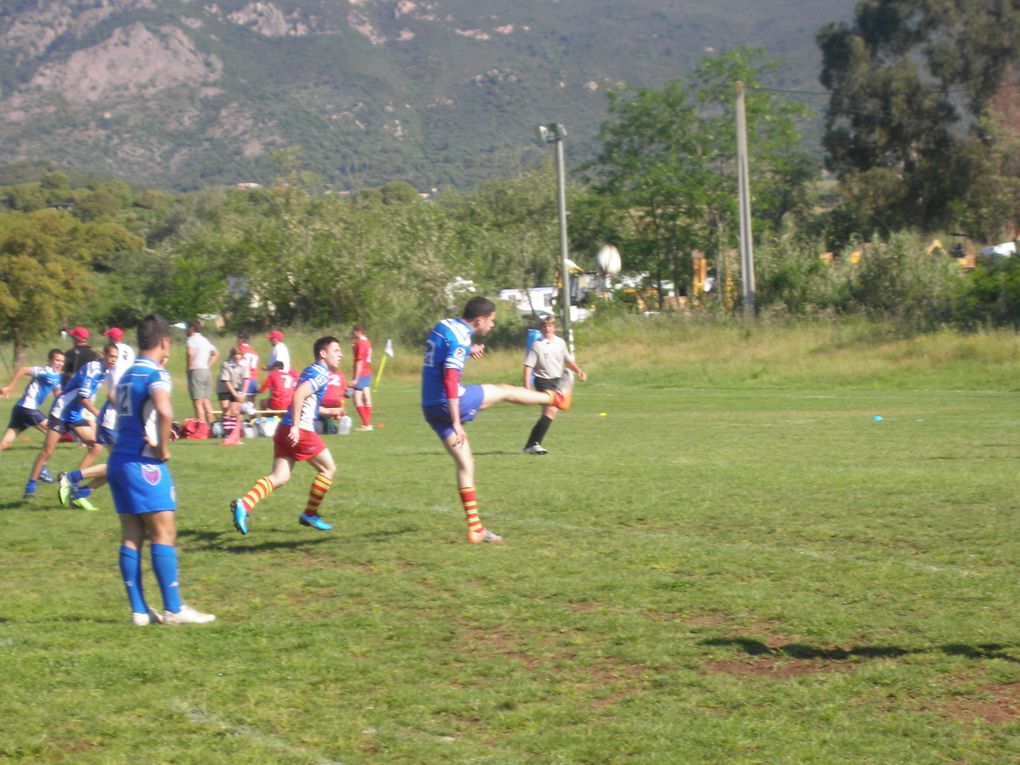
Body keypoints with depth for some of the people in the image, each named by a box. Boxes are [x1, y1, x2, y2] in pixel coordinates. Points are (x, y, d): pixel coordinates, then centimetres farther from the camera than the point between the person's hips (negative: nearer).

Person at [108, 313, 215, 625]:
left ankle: (139, 610, 8)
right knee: (164, 533, -5)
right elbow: (164, 411, -30)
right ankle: (173, 609, -5)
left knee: (131, 536, 7)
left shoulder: (127, 375, 16)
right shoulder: (156, 374, -11)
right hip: (143, 463, -8)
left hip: (118, 460, 8)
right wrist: (163, 448, -17)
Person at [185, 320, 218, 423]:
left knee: (198, 403, -10)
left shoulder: (192, 339, -7)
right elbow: (216, 354, 27)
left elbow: (190, 353, -25)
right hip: (207, 371, 8)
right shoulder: (205, 340, 19)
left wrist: (189, 367, -13)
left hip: (196, 372, -8)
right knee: (206, 402, 10)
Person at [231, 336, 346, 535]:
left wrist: (329, 412, 34)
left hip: (285, 429, 9)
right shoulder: (321, 374, -8)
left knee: (280, 476, 1)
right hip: (301, 430, -9)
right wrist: (296, 426, -25)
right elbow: (299, 395, -22)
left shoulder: (312, 371, 23)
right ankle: (310, 515, 14)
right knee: (328, 468, 8)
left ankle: (244, 504, -19)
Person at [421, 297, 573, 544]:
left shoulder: (443, 326, 11)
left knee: (465, 463, 10)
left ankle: (475, 528, 8)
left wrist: (468, 350, 37)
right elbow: (450, 380, -26)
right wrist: (456, 423, -28)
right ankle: (555, 399, 36)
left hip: (430, 409, 9)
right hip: (450, 404, -9)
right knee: (503, 391, 12)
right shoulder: (460, 339, -17)